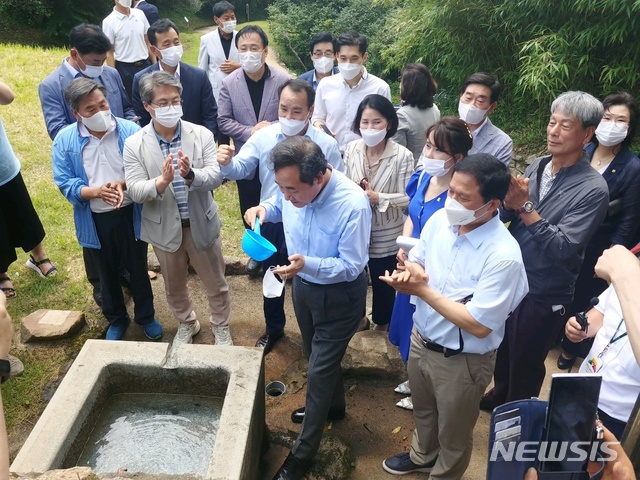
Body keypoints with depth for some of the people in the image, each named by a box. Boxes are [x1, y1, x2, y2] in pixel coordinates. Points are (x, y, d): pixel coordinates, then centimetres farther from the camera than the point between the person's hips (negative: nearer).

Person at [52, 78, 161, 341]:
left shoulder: (130, 130, -12)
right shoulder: (64, 139, -8)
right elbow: (64, 182, -9)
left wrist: (124, 184, -28)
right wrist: (96, 192, -26)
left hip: (131, 214, -1)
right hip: (95, 220, 1)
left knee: (138, 269, 16)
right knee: (107, 274, 20)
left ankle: (146, 316, 39)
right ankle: (116, 319, 42)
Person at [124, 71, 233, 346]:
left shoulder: (202, 135, -9)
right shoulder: (134, 144, -10)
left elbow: (216, 176, -18)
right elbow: (135, 191, -15)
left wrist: (191, 175, -39)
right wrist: (161, 182, -36)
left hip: (201, 224, 0)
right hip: (164, 228, 1)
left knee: (216, 283, 16)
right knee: (174, 286, 21)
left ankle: (221, 326, 40)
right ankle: (186, 324, 48)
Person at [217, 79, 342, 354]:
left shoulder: (326, 145, -14)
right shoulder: (263, 137, -8)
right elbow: (240, 168, -9)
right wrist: (226, 163, -32)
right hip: (271, 221, 3)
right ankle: (273, 328, 48)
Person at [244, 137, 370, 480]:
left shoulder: (353, 204, -34)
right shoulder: (293, 187, -17)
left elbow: (352, 266, -27)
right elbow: (278, 207, 7)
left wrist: (308, 264, -43)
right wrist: (263, 209, -17)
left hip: (339, 296, -6)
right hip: (303, 286, 7)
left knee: (319, 369, 5)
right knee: (318, 356, 26)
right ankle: (332, 406, 55)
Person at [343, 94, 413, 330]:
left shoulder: (402, 156, -20)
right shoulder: (351, 149, -8)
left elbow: (407, 198, -19)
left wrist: (377, 198, -29)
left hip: (386, 234, -3)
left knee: (382, 282, 19)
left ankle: (382, 322, 47)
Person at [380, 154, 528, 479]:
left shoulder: (503, 255, -30)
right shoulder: (439, 220, -11)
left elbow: (479, 326, -28)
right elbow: (415, 261, 4)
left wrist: (422, 290, -28)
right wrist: (409, 271, -21)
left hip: (461, 361, -6)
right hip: (421, 339, 7)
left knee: (453, 434, 22)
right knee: (422, 411, 33)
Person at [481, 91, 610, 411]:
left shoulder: (593, 189, -20)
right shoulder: (537, 166, -2)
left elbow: (563, 248, -27)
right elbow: (506, 215, -1)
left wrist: (525, 206, -28)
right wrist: (509, 202, -23)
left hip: (544, 295, -5)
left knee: (525, 364, 17)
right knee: (502, 350, 26)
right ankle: (500, 397, 53)